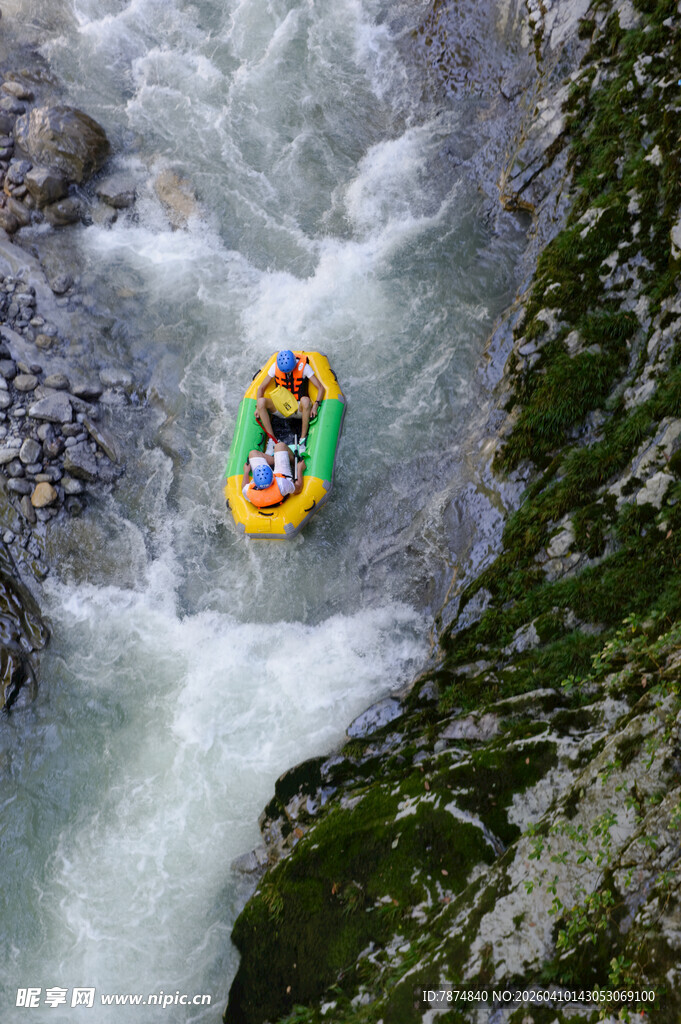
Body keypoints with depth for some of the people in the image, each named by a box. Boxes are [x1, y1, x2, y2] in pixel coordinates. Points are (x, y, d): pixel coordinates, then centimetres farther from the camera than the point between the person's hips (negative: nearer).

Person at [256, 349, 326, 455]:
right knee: (261, 401, -25)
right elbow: (261, 388, 2)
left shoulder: (303, 366, -13)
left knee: (305, 400, -38)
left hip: (299, 407, -3)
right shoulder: (275, 367, -7)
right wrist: (259, 407, -11)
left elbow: (321, 388, -13)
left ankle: (303, 439, -26)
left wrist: (316, 405, -29)